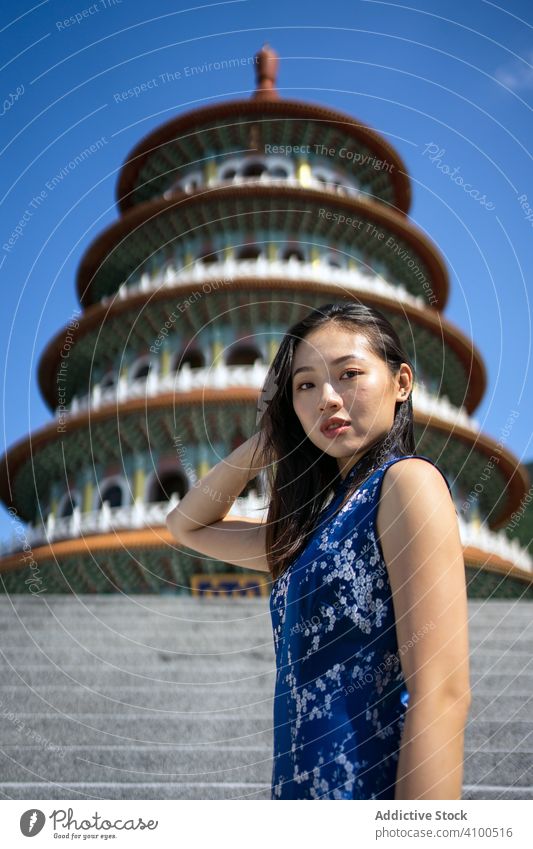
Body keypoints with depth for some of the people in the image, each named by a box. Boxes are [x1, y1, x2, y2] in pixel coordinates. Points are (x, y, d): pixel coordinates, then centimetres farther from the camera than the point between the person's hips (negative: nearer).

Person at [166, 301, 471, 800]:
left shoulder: (407, 478, -9)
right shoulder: (313, 526, 15)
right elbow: (187, 524, 28)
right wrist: (270, 435, 16)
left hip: (374, 786, -8)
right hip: (300, 793, 9)